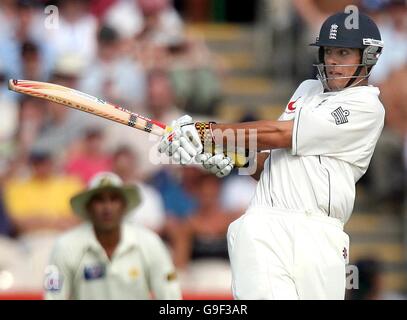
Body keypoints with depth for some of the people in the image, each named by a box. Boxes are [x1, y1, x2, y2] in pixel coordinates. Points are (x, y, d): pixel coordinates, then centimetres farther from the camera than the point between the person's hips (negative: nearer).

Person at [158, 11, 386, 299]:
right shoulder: (308, 90, 26)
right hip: (262, 225, 3)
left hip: (316, 235, -3)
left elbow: (279, 134, -5)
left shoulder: (367, 106, 1)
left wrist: (205, 132, -5)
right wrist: (230, 160, 1)